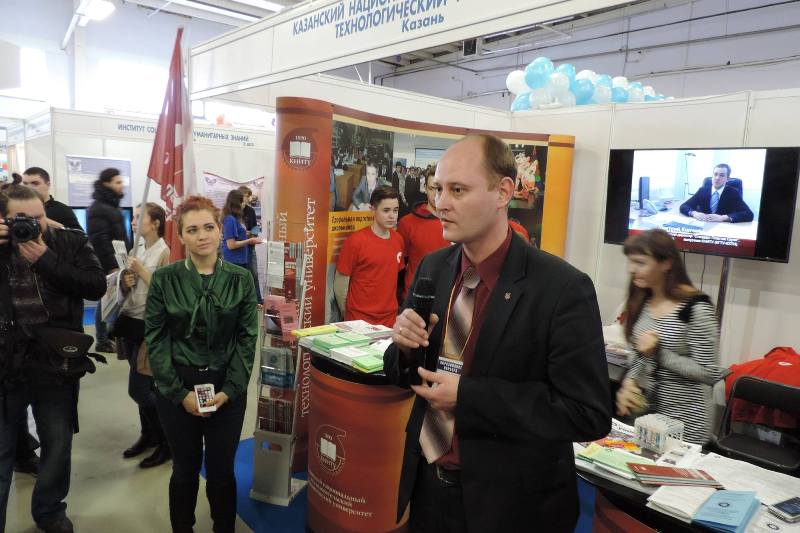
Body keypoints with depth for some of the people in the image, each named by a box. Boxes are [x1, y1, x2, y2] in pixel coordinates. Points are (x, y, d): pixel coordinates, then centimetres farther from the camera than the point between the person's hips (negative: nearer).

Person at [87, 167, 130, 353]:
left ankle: (108, 337, 20)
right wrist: (112, 266, -19)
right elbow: (100, 240, -18)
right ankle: (102, 341, 7)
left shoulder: (112, 206, 18)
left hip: (117, 263, 9)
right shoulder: (98, 209, -12)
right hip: (107, 266, -9)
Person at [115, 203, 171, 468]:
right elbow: (125, 290, 16)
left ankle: (169, 440, 11)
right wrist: (126, 281, -5)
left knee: (138, 389, -4)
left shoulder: (164, 252, -12)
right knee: (144, 386, 13)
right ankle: (149, 434, 30)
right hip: (130, 321, 7)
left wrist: (142, 271, -17)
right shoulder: (135, 250, 10)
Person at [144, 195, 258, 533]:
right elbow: (156, 340, -4)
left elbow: (247, 339, -2)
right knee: (185, 470, 13)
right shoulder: (164, 279, -4)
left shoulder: (241, 279, -2)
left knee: (222, 471, 10)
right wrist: (180, 393, -10)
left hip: (228, 390, 1)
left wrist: (229, 390, -10)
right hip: (176, 390, 0)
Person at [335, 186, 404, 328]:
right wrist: (347, 318, 0)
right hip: (360, 321, -5)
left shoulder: (398, 239, 1)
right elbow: (340, 284, -8)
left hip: (390, 319, 5)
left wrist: (392, 308, 10)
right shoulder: (355, 241, -14)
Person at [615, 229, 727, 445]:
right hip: (644, 409, 6)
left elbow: (710, 373, -16)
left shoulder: (696, 308, -18)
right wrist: (628, 383, -6)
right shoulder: (642, 301, 1)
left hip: (684, 419, -6)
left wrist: (660, 352, -23)